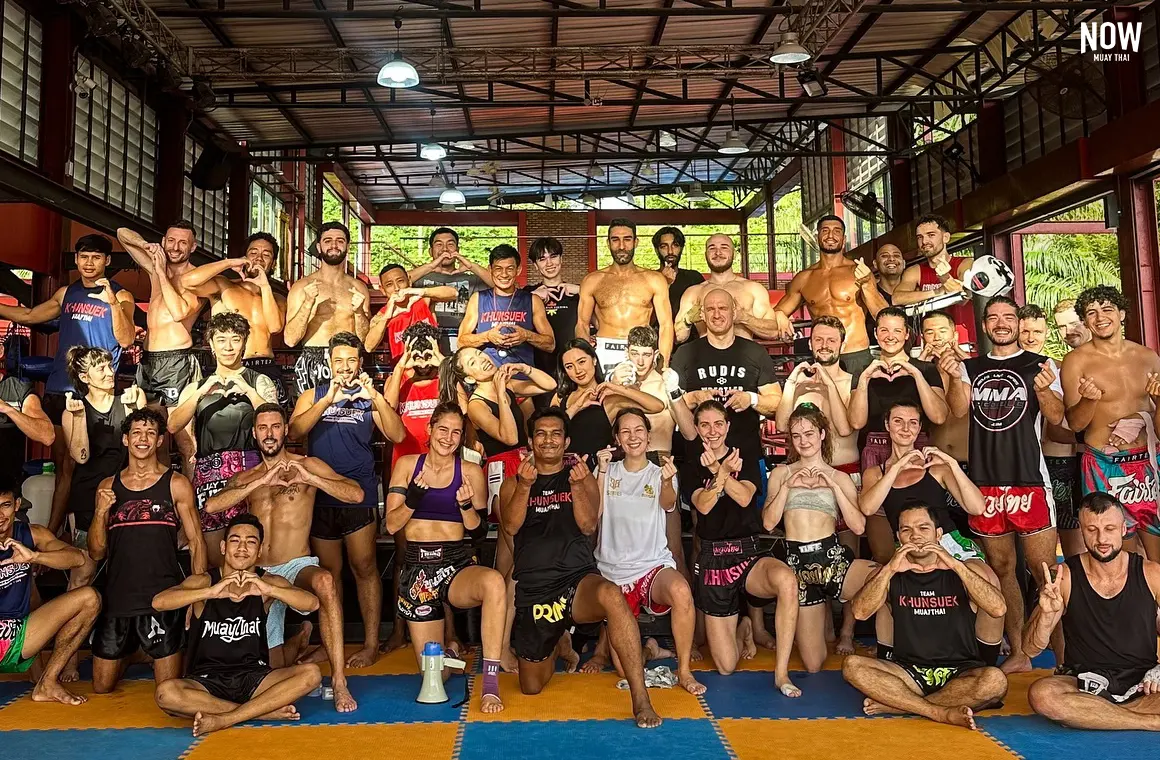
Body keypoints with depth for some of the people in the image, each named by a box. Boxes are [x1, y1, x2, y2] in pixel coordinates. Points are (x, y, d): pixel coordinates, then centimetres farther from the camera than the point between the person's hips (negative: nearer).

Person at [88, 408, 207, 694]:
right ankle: (128, 654, 40)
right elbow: (97, 553, 11)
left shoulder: (176, 484, 0)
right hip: (117, 597, 3)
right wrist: (101, 512, -6)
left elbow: (196, 543, -1)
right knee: (102, 688, 13)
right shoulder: (108, 487, 9)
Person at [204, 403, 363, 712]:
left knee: (325, 582, -41)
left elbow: (356, 494, -9)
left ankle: (339, 681, -35)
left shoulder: (307, 465, 2)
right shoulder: (246, 478, 11)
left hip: (298, 566, -3)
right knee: (272, 667, 6)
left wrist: (309, 479, -20)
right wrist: (262, 481, -18)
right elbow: (211, 506, -9)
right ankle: (298, 636, 41)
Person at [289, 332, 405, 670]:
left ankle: (371, 644, 4)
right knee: (328, 572, 11)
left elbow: (397, 435, -8)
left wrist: (375, 397, -20)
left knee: (364, 568, -3)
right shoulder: (313, 396, 9)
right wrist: (329, 398, -21)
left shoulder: (369, 398, 6)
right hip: (320, 495, 2)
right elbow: (295, 432, -10)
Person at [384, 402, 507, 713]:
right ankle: (444, 648, 42)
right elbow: (392, 525, 0)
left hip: (457, 564, -1)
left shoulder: (471, 472, 2)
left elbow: (479, 530, 2)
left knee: (494, 582, -39)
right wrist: (413, 499, -18)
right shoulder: (407, 465, 4)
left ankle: (490, 686, -32)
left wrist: (466, 506, -17)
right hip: (417, 568, 1)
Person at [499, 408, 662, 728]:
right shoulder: (513, 483, 10)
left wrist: (576, 486, -23)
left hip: (577, 580, -2)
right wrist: (526, 486, -24)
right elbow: (511, 526, -7)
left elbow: (588, 525, -6)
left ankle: (641, 699, -33)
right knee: (531, 688, 12)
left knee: (611, 595, -39)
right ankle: (556, 643, 45)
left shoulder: (583, 479, 9)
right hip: (532, 591, 3)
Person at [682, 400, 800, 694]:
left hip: (748, 553, 0)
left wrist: (718, 470, -24)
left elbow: (745, 497, -11)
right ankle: (742, 629, 34)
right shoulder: (692, 469, 8)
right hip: (712, 559, 0)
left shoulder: (746, 461, 9)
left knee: (787, 579, -39)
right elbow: (703, 505, -11)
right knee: (725, 667, -3)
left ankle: (781, 673, -24)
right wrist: (723, 472, -27)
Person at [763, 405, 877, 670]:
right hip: (797, 562, 0)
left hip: (832, 556, 0)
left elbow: (858, 527, -3)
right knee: (813, 664, -1)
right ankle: (823, 610, 33)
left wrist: (834, 486, -8)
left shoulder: (839, 477, 9)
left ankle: (847, 632, 1)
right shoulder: (781, 473, 10)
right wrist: (787, 486, -8)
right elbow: (768, 523, 1)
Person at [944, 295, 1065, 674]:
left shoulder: (1040, 365, 4)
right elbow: (959, 409, -4)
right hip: (985, 482, 3)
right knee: (1001, 568, 9)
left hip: (1030, 482, -3)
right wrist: (955, 377, -23)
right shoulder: (971, 367, 12)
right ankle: (1018, 654, 20)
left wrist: (1043, 390, -29)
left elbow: (1056, 417, -8)